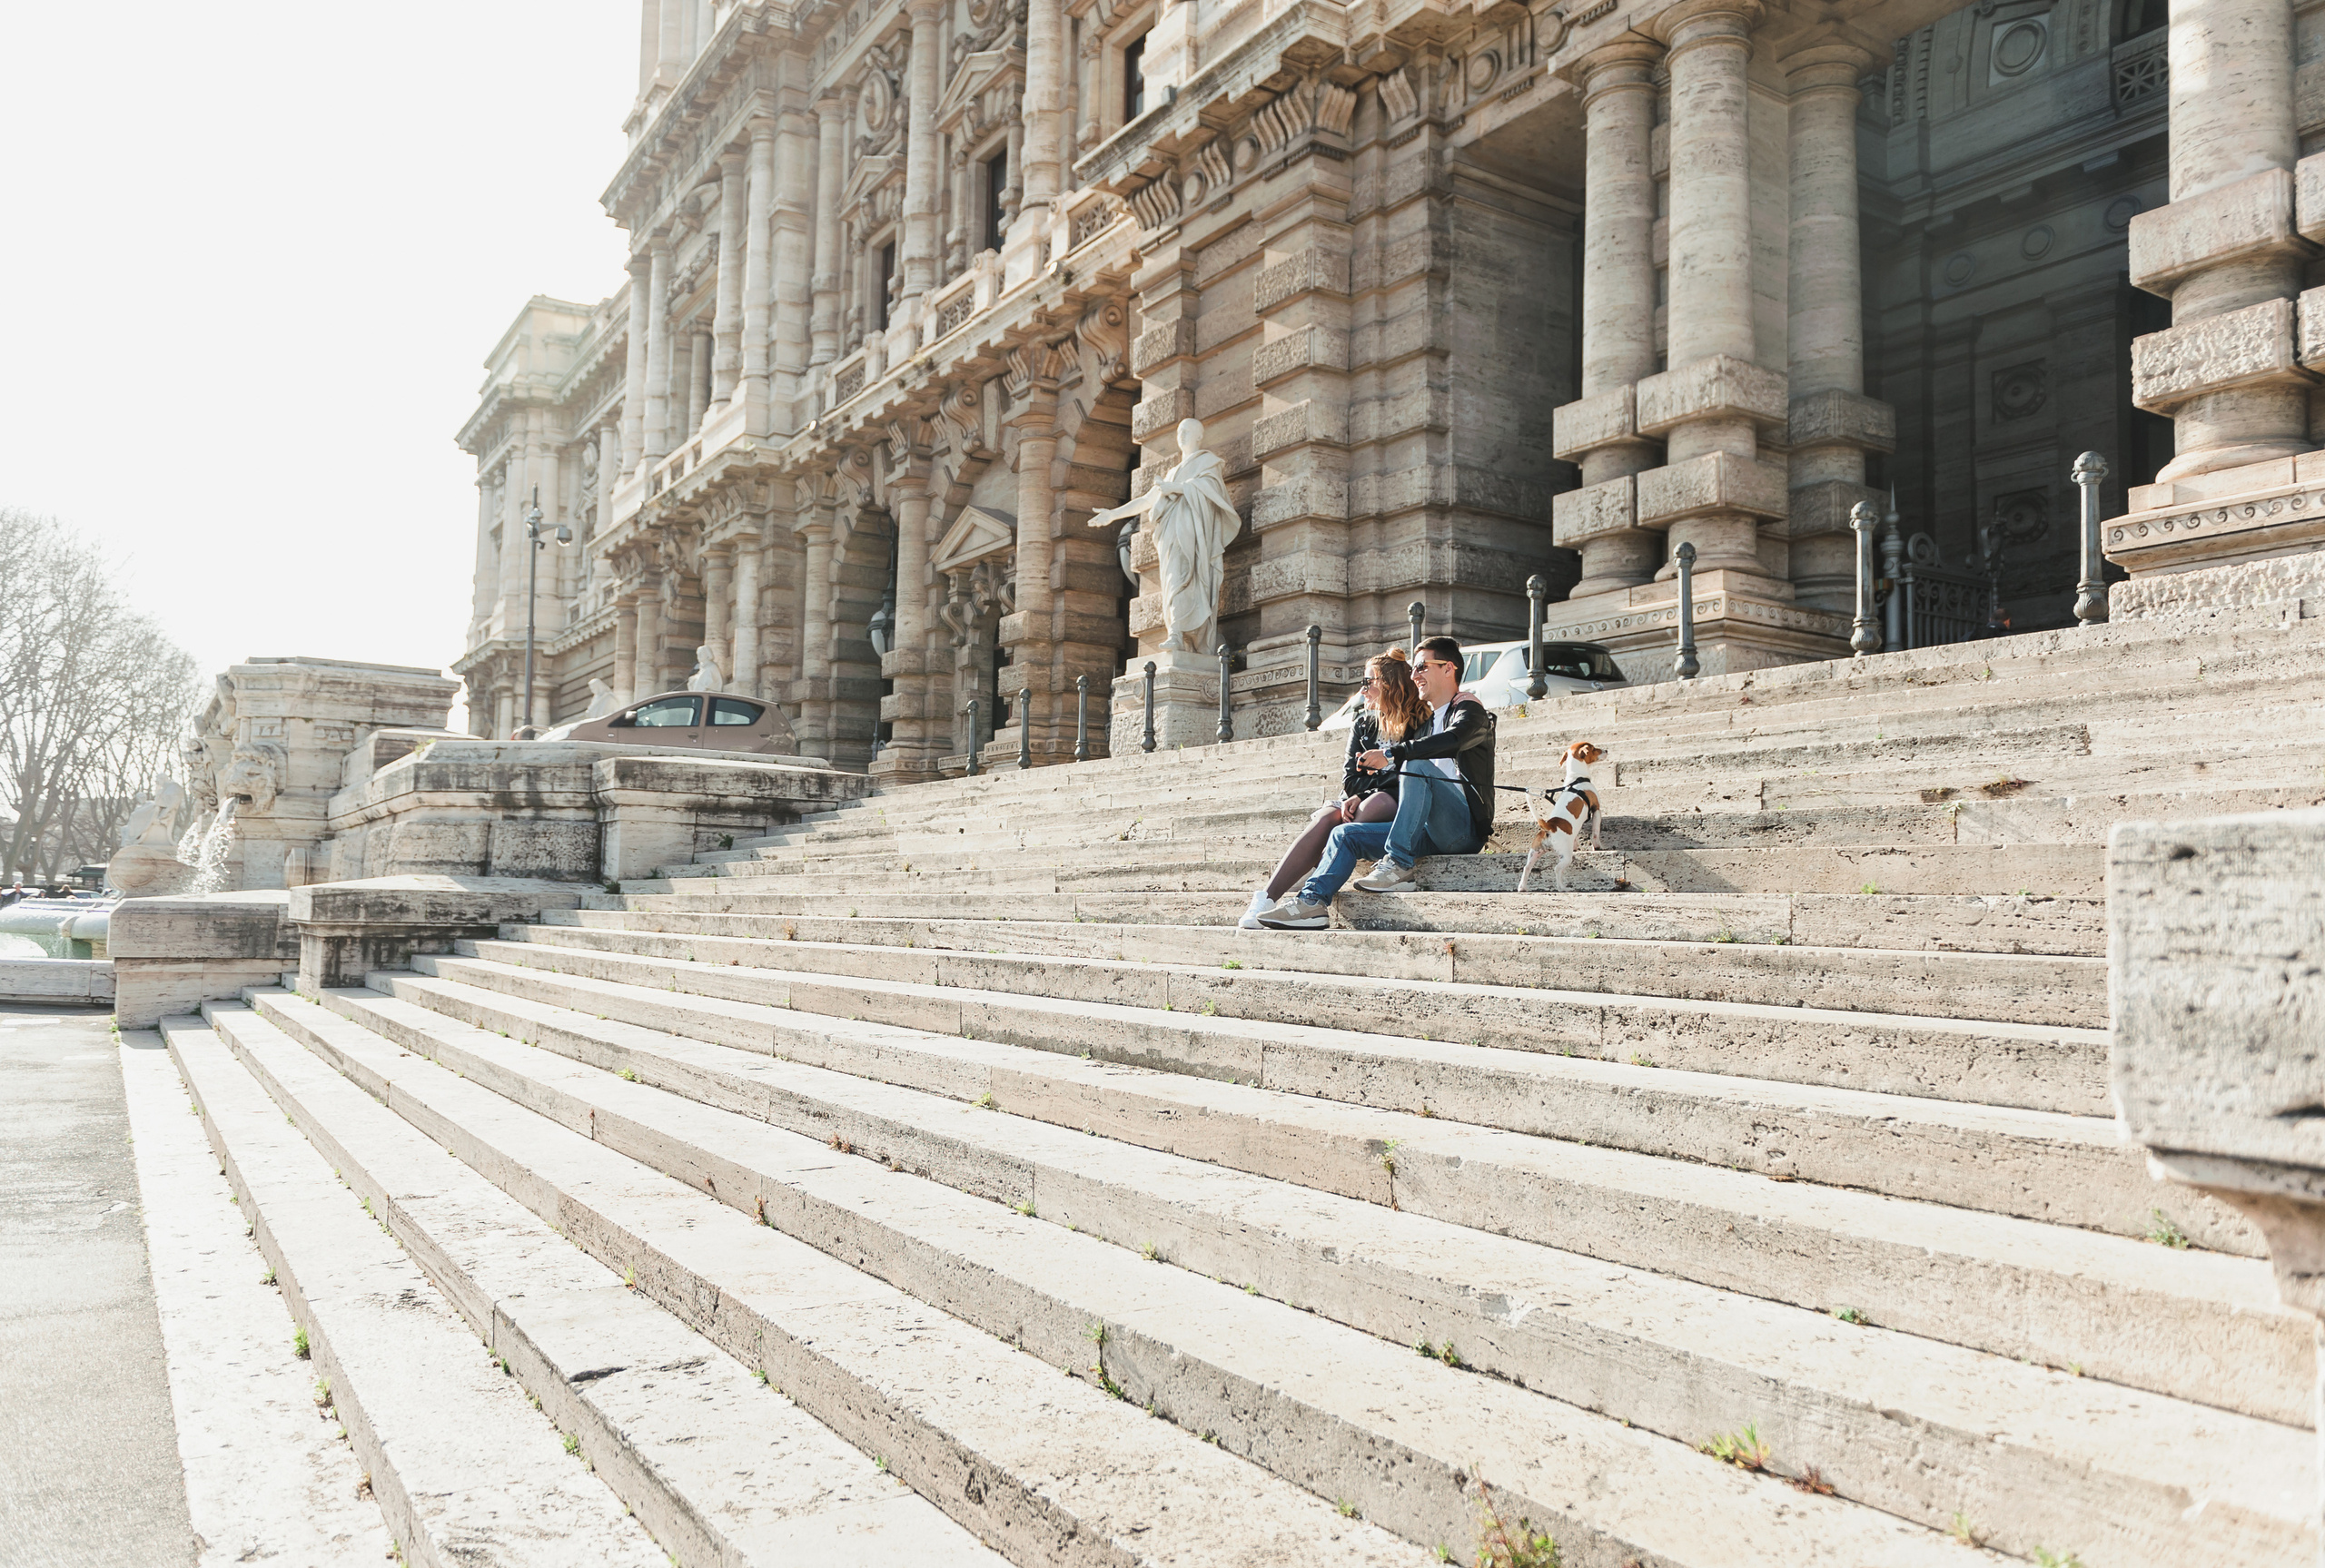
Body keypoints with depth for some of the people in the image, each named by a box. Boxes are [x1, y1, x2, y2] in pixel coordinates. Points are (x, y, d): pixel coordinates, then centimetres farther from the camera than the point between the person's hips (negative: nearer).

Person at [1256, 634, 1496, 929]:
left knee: (1417, 763, -31)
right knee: (1346, 834, -3)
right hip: (1431, 833, 8)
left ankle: (1399, 866, -31)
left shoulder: (1469, 710, 0)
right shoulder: (1427, 722, 25)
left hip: (1466, 829, -8)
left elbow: (1453, 740, -26)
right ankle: (1312, 900, -19)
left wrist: (1391, 753, -26)